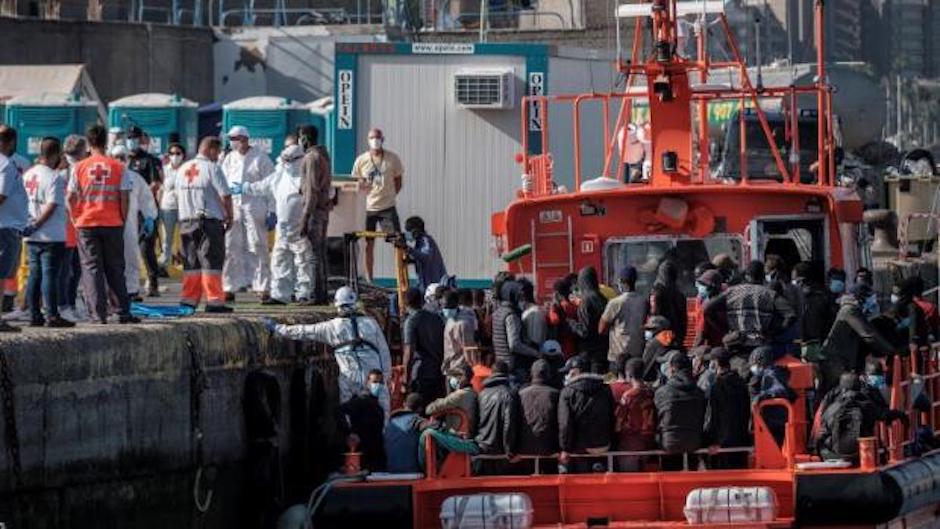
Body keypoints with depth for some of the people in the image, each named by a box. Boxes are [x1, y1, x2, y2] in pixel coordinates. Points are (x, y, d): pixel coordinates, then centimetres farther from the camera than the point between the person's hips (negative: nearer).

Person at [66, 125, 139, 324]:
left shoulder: (79, 167, -2)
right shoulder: (118, 167, -1)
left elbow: (71, 197, -1)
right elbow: (125, 198, -2)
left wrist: (75, 218, 11)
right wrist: (123, 220, 8)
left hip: (87, 224, -1)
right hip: (112, 223, 1)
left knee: (92, 268, 3)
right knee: (115, 269, 10)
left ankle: (99, 313, -4)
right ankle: (123, 311, 8)